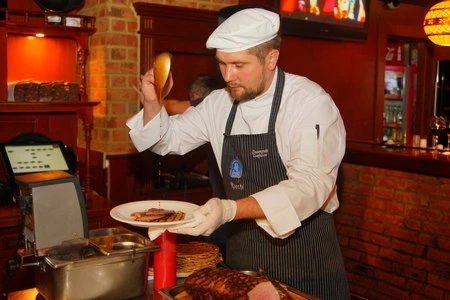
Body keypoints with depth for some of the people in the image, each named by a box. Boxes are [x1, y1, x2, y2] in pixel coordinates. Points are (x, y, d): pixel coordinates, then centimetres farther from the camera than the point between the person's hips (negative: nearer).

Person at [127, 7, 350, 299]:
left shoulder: (310, 102, -17)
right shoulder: (220, 103, 2)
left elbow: (311, 184, -28)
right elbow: (169, 138, 14)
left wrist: (231, 210, -40)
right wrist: (152, 103, -7)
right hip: (241, 253, 5)